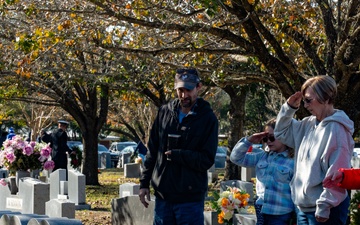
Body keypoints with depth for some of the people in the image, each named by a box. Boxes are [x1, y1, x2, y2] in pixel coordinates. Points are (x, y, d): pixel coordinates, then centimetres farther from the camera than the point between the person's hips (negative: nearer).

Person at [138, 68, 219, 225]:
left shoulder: (208, 118, -4)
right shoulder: (165, 112, 7)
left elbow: (207, 160, -9)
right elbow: (152, 151, 13)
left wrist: (175, 154, -17)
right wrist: (144, 183, 9)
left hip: (190, 198, -4)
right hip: (163, 194, 4)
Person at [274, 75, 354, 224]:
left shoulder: (336, 129, -16)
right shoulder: (308, 124, 9)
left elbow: (337, 174, -20)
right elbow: (281, 133, 24)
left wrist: (324, 207, -20)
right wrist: (289, 107, 7)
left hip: (325, 211, -8)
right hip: (303, 207, 8)